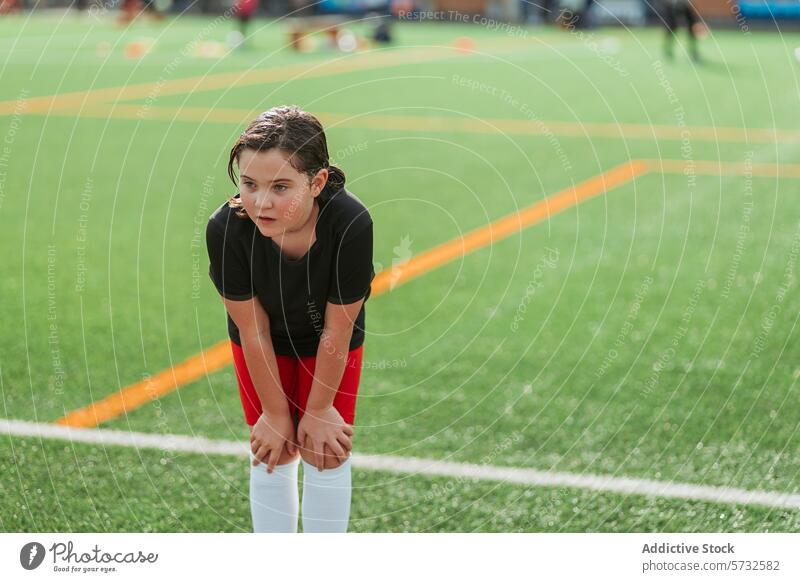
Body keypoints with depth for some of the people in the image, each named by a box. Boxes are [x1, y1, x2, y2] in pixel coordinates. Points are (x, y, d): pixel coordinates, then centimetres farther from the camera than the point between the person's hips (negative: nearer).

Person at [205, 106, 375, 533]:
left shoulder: (351, 224, -41)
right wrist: (275, 412, -11)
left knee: (326, 454, 7)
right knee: (271, 454, 11)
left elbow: (337, 330, -26)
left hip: (328, 343, -1)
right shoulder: (226, 228, -37)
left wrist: (319, 409, -13)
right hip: (263, 345, 1)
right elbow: (252, 330, -23)